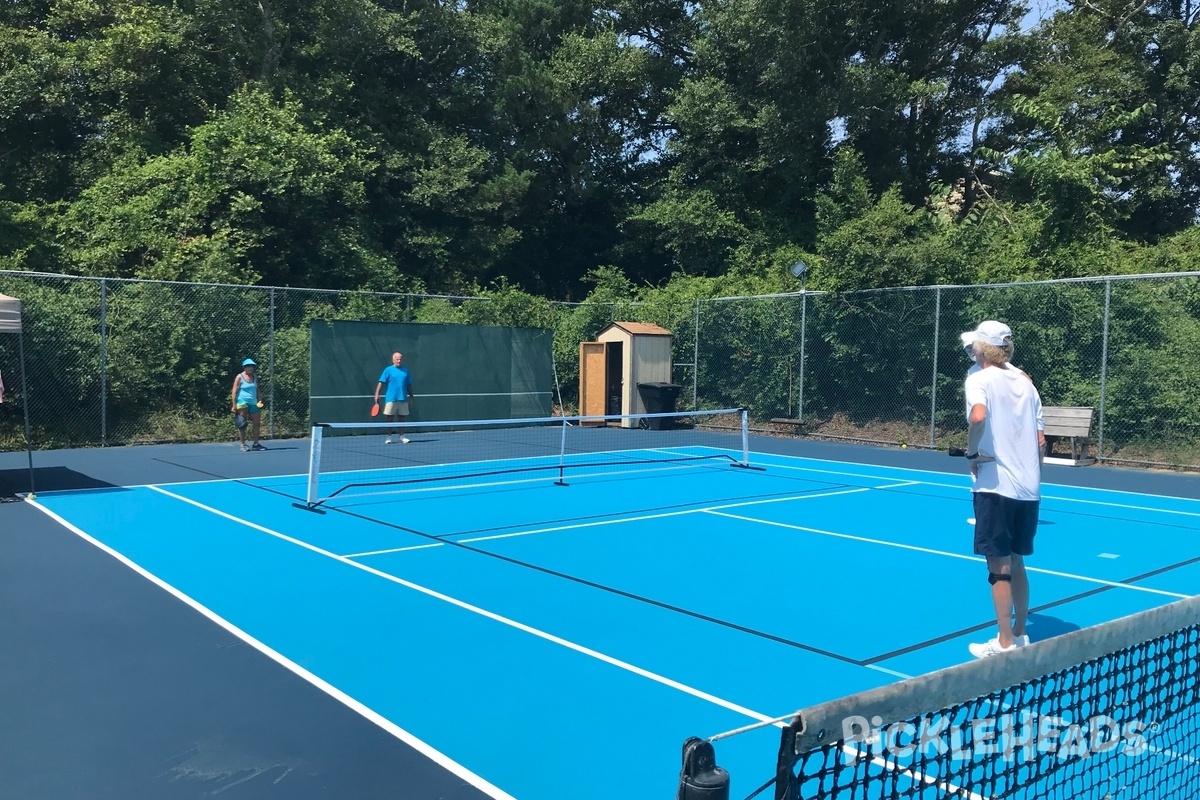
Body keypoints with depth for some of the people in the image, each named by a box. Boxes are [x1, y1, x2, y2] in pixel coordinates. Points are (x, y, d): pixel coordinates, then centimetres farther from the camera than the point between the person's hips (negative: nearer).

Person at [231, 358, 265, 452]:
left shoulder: (255, 377, 13)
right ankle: (243, 445, 3)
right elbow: (235, 392, -5)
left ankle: (256, 444, 9)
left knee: (256, 423, 2)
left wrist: (259, 401, 10)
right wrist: (234, 405, -11)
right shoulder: (239, 377, -3)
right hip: (243, 402, -5)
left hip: (253, 403, 5)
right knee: (242, 425, -2)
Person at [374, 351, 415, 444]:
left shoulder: (405, 370, 10)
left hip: (403, 398, 3)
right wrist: (377, 395, -11)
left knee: (402, 418, 7)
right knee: (390, 418, 2)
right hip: (391, 398, -3)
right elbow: (381, 383, -5)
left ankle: (401, 436, 14)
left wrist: (411, 396, 14)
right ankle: (389, 436, 9)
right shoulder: (388, 370, -1)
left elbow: (409, 385, 16)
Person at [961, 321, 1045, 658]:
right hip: (1028, 488, 7)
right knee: (1016, 563, 17)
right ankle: (1020, 635, 26)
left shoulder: (980, 379, -8)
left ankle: (1005, 644, 7)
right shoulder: (1024, 381, 11)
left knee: (999, 567, 0)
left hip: (995, 486, -7)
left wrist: (972, 453, -15)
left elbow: (978, 416, -30)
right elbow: (1040, 439, 13)